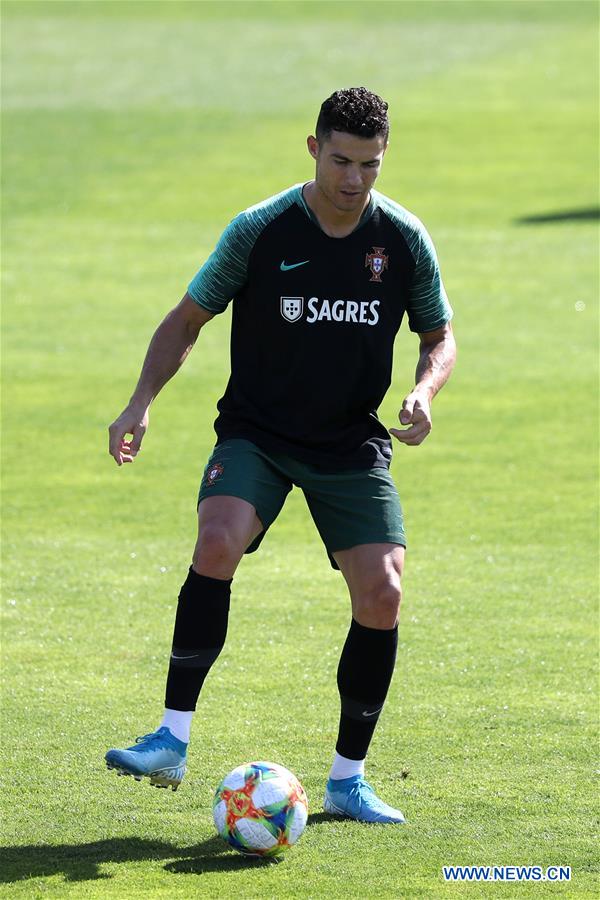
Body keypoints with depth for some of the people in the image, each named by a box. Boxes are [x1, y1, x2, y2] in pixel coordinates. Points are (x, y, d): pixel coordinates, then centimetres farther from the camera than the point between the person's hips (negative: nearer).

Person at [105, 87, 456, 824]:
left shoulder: (404, 240, -5)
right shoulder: (259, 231, -10)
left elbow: (439, 336, 9)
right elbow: (186, 320, 0)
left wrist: (424, 391, -13)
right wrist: (141, 403, -13)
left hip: (352, 445, 2)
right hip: (256, 433, -2)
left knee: (382, 596, -11)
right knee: (217, 543, -29)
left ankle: (347, 779, 7)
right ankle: (171, 742, -25)